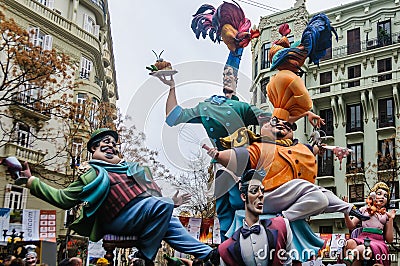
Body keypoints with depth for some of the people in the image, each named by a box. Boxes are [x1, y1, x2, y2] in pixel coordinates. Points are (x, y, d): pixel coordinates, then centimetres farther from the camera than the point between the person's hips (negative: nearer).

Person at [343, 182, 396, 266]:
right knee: (349, 243, -37)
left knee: (360, 249, -38)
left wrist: (391, 219, 5)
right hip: (362, 238, 1)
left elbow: (389, 240, 12)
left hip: (378, 242, -1)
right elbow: (351, 226, 15)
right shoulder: (364, 209, 21)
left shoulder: (386, 215, 19)